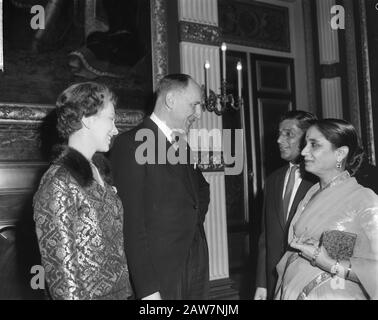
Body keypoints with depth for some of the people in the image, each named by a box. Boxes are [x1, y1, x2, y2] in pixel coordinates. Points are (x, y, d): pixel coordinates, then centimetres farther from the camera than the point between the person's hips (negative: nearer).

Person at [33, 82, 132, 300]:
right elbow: (60, 266, -19)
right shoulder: (59, 183, -19)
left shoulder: (97, 171, 5)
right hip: (89, 294, -7)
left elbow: (114, 240, 8)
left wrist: (125, 288, 7)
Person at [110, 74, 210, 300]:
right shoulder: (132, 144, -13)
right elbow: (132, 224, -17)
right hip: (160, 277, -7)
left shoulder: (182, 145, 11)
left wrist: (195, 220, 10)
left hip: (197, 270, 7)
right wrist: (147, 289, -19)